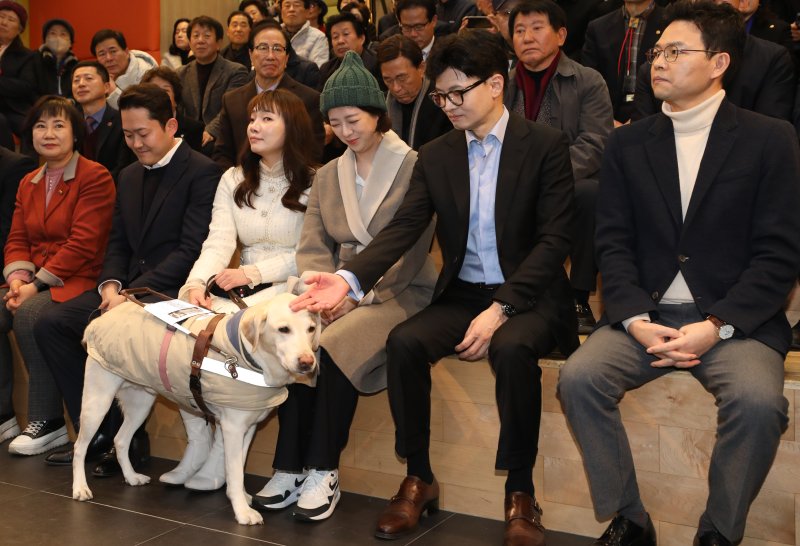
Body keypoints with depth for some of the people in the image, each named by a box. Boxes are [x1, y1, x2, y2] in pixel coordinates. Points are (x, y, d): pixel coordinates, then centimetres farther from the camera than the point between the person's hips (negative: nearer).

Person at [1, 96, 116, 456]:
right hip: (33, 282, 7)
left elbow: (83, 244, -15)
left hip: (80, 280, -7)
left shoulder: (94, 177, -6)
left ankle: (48, 422, -19)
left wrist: (37, 284, -18)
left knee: (29, 314, -31)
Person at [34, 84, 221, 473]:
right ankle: (100, 434, -1)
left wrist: (132, 293, -20)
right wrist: (111, 284, -5)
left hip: (175, 291, -8)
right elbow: (118, 243, 17)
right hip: (130, 287, 8)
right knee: (50, 324, -7)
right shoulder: (129, 176, 18)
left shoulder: (202, 173, -9)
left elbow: (192, 250, -16)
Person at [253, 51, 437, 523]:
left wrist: (358, 295, -18)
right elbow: (313, 247, 8)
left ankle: (323, 471, -17)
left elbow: (409, 251, -11)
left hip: (398, 291, -5)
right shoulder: (329, 175, 14)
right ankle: (291, 466, -17)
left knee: (334, 346, -31)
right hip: (343, 289, 5)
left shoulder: (413, 168, -4)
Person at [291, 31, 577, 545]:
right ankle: (418, 479, -6)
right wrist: (349, 279, -23)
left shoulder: (547, 145, -5)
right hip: (462, 293, 4)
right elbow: (403, 229, -4)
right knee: (404, 342, -24)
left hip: (528, 295, -4)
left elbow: (555, 240, -11)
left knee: (512, 348, -35)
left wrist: (500, 309, -22)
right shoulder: (435, 156, 7)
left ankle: (520, 493, -17)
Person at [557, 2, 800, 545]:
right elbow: (614, 242, 6)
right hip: (646, 314, 3)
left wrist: (717, 326, -16)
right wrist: (636, 320, -11)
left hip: (735, 320, -2)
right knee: (578, 378, -23)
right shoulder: (628, 143, 11)